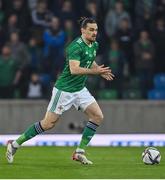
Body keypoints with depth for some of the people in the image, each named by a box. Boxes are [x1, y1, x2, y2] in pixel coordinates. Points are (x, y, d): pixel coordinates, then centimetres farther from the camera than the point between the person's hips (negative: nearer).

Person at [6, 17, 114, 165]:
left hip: (80, 89, 8)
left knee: (98, 116, -4)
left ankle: (80, 152, 3)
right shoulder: (76, 46, -22)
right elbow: (74, 69, -34)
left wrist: (100, 71, 11)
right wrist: (95, 71, -38)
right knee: (49, 123, -5)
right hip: (64, 90, -8)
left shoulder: (94, 45, 6)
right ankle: (15, 144, 9)